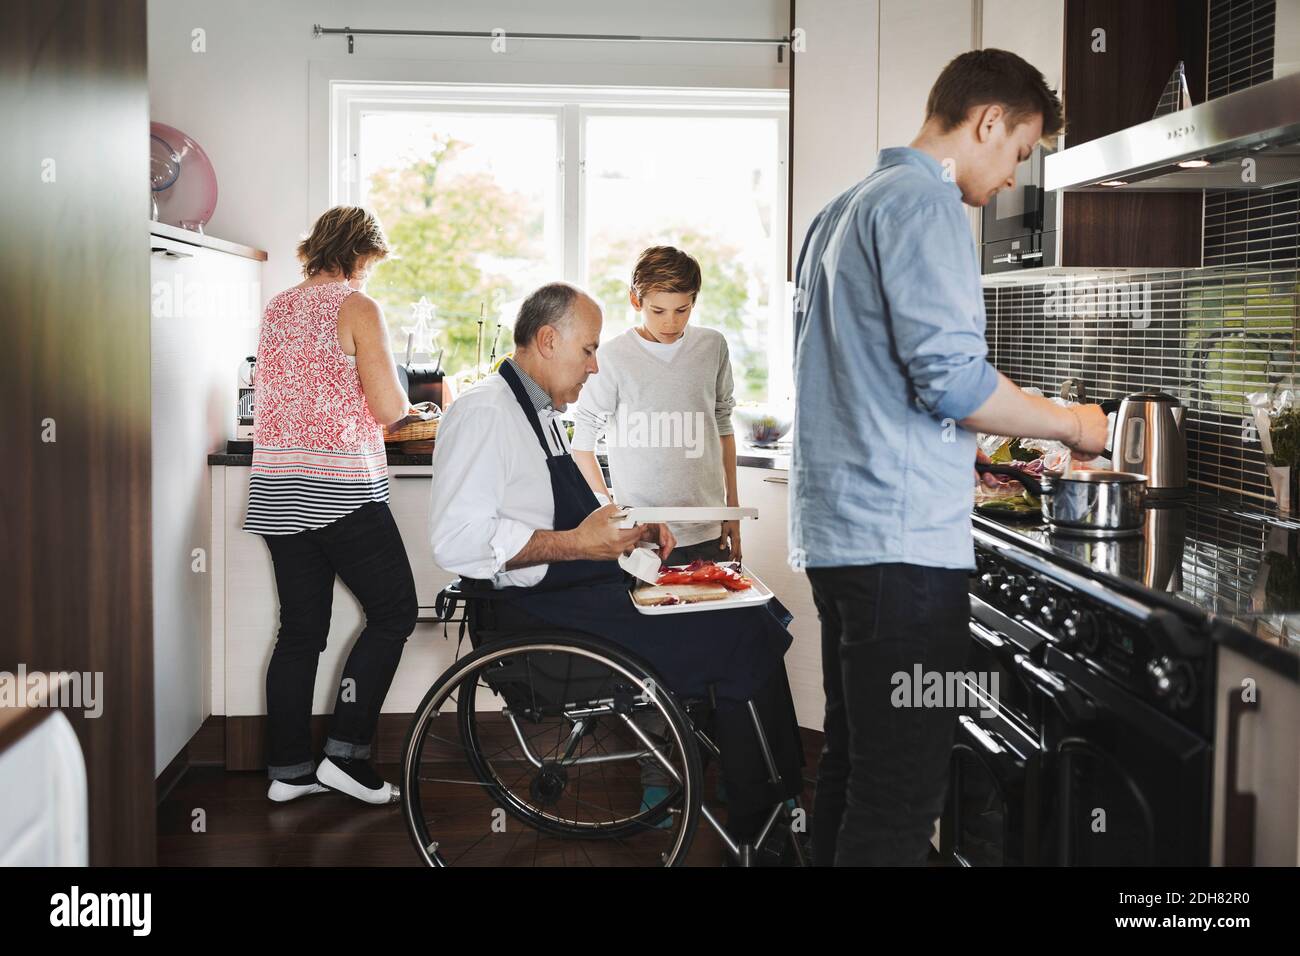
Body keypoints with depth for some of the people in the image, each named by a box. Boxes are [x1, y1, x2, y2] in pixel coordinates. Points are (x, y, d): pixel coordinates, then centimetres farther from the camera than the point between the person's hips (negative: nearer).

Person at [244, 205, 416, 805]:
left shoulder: (276, 309, 14)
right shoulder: (356, 307, -7)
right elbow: (388, 408, -12)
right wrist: (401, 400, 11)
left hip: (276, 491, 7)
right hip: (341, 488, -7)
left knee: (300, 630, 11)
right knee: (394, 613, 3)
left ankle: (287, 769, 14)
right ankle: (345, 753, 0)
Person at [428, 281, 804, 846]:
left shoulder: (541, 412, 20)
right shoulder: (484, 413, -12)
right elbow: (455, 540, -23)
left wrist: (633, 530, 11)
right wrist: (577, 543, -21)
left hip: (585, 590, 10)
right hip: (539, 611, -10)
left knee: (756, 612, -1)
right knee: (744, 637, -19)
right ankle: (759, 826, -6)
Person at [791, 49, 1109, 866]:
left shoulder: (845, 209, 20)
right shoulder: (923, 201, -10)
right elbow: (950, 373, -19)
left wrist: (951, 463, 28)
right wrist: (1071, 424, -4)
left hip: (838, 526, 10)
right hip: (900, 534, -10)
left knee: (853, 760, 16)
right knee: (902, 789, -7)